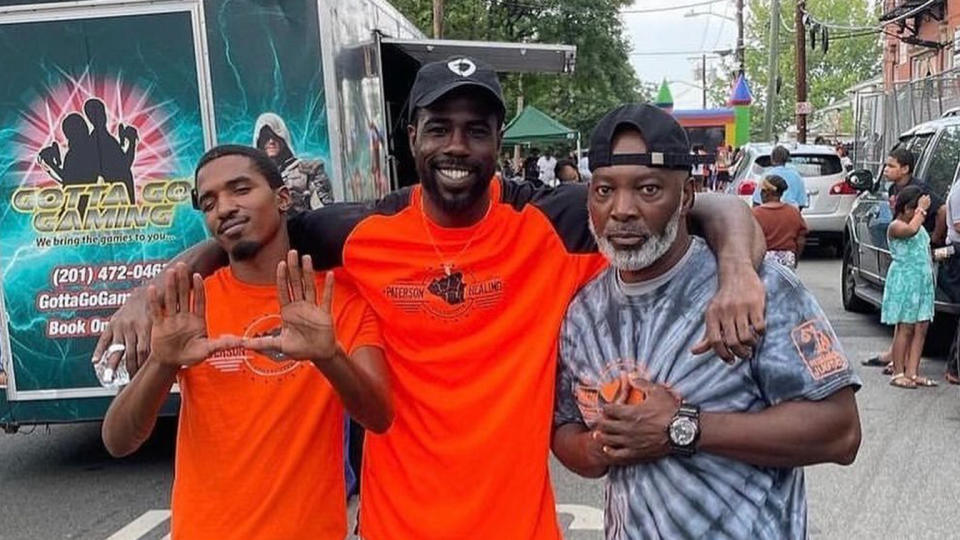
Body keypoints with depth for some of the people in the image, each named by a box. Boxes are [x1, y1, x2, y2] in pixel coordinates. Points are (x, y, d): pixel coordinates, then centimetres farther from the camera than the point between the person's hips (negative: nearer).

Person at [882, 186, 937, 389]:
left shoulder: (920, 225, 19)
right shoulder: (896, 226, -9)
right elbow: (911, 230, -30)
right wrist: (922, 210, -19)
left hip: (923, 281, 8)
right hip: (904, 281, -8)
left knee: (921, 328, 4)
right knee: (905, 328, -6)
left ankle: (912, 373, 7)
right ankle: (898, 373, 0)